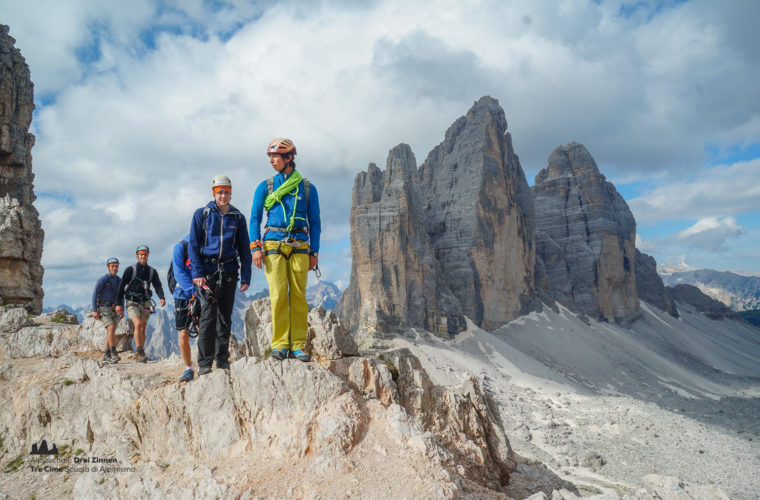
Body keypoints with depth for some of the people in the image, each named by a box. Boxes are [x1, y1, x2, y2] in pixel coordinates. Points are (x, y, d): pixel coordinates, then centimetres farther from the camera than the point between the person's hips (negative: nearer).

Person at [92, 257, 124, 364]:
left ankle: (106, 356, 12)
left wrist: (122, 310, 12)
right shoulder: (102, 279, -10)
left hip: (114, 309, 6)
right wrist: (94, 310, -15)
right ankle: (113, 354, -21)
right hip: (103, 308, -6)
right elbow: (95, 294, -10)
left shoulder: (119, 280, 9)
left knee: (111, 332, 5)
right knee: (111, 328, -22)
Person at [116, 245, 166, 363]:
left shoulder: (152, 271, 6)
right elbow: (121, 286, -1)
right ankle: (139, 351, -17)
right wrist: (119, 304, -6)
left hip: (145, 303, 4)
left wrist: (162, 298, -21)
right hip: (132, 303, -3)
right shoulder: (130, 270, -3)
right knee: (138, 324, -23)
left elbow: (158, 285, -2)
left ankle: (140, 353, 20)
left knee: (143, 329, 8)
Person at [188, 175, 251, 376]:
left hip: (229, 272, 3)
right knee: (208, 317, -8)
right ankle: (204, 363, -2)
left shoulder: (237, 217, 10)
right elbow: (193, 245, 1)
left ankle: (222, 360, 16)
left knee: (225, 318, 7)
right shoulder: (202, 214, 4)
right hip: (208, 271, -2)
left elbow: (244, 249, 11)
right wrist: (197, 273, -9)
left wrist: (245, 276, 4)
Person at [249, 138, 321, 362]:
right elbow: (255, 218, 9)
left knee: (298, 295, -2)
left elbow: (315, 222, 12)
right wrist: (255, 247, -4)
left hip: (299, 246, 1)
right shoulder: (265, 187, 12)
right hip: (273, 244, 0)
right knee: (278, 294, -9)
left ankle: (298, 346, 3)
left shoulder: (307, 188, 11)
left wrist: (314, 252, 6)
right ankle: (280, 344, -2)